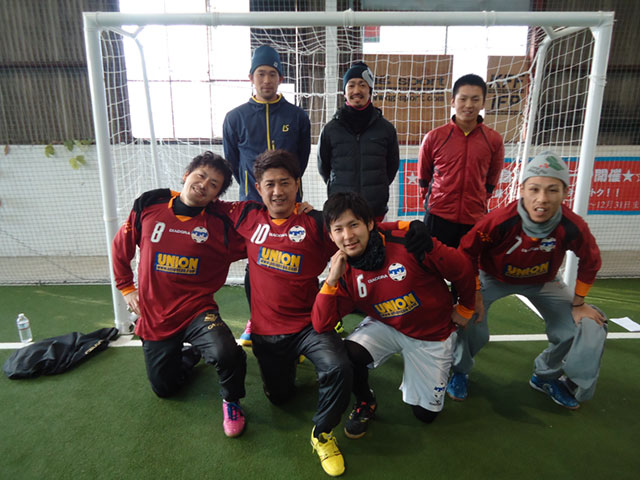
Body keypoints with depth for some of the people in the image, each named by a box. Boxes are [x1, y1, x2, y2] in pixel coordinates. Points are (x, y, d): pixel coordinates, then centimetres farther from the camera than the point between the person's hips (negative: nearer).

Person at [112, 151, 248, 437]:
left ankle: (231, 402, 1)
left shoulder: (221, 224, -10)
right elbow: (121, 246, 11)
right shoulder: (149, 206, -4)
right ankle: (192, 353, 49)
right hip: (154, 317, 3)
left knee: (225, 353, -33)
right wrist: (125, 287, 11)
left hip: (197, 311, -3)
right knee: (164, 388, 16)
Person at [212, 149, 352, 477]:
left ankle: (322, 434, 0)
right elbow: (210, 204, 13)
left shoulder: (316, 223, -12)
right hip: (266, 330, 3)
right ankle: (290, 364, 55)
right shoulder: (248, 216, -3)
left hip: (308, 324, -3)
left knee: (338, 368, -30)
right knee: (279, 397, 20)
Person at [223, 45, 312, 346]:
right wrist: (253, 188, 9)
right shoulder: (235, 118, 5)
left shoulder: (297, 116, 5)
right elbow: (232, 161, 11)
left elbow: (303, 158, 12)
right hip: (251, 203, 1)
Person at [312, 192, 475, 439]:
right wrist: (332, 280, -31)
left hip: (433, 334, -1)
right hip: (386, 328, 2)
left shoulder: (408, 244, -29)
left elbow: (461, 268, -14)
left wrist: (465, 309, 1)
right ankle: (365, 404, 5)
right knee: (349, 354, -28)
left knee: (425, 413, 6)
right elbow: (321, 325, -20)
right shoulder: (344, 272, -15)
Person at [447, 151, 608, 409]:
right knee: (468, 318, -23)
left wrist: (578, 304, -1)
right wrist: (474, 294, -20)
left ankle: (546, 376, 24)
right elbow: (467, 252, -22)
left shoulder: (572, 227, -28)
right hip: (493, 278, -3)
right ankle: (460, 371, 10)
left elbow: (590, 262, -7)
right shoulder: (500, 221, -37)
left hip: (543, 282, 3)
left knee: (590, 326, -3)